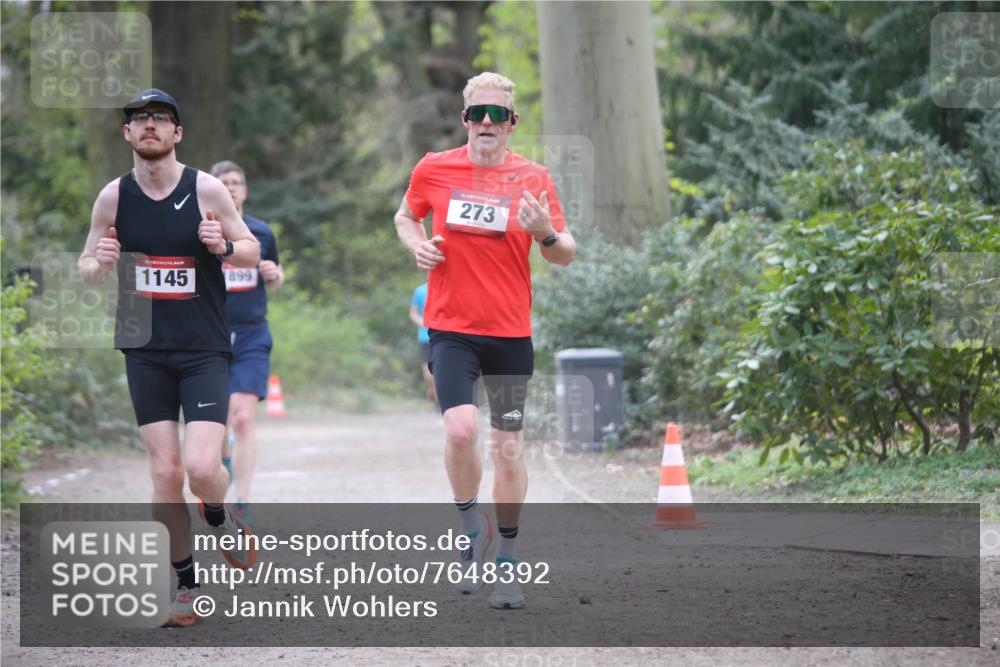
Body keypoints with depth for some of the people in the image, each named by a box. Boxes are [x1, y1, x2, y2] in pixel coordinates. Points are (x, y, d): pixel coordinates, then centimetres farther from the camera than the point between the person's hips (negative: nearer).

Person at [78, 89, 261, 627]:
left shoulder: (207, 189, -5)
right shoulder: (113, 197, 1)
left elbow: (252, 250, 5)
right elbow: (86, 268, 11)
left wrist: (225, 246, -17)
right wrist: (100, 263, -13)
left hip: (205, 350, -2)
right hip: (146, 351, 2)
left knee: (202, 470, -15)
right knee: (164, 473, -3)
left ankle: (219, 517, 21)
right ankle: (185, 582, 14)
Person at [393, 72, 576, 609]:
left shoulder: (533, 178, 1)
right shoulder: (433, 170, 2)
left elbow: (565, 256, 4)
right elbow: (405, 217, 20)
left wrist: (547, 234, -18)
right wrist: (417, 244, -2)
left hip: (511, 333, 1)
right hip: (451, 328, -1)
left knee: (508, 448, 4)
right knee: (460, 430, -21)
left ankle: (507, 562, 18)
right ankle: (471, 528, 5)